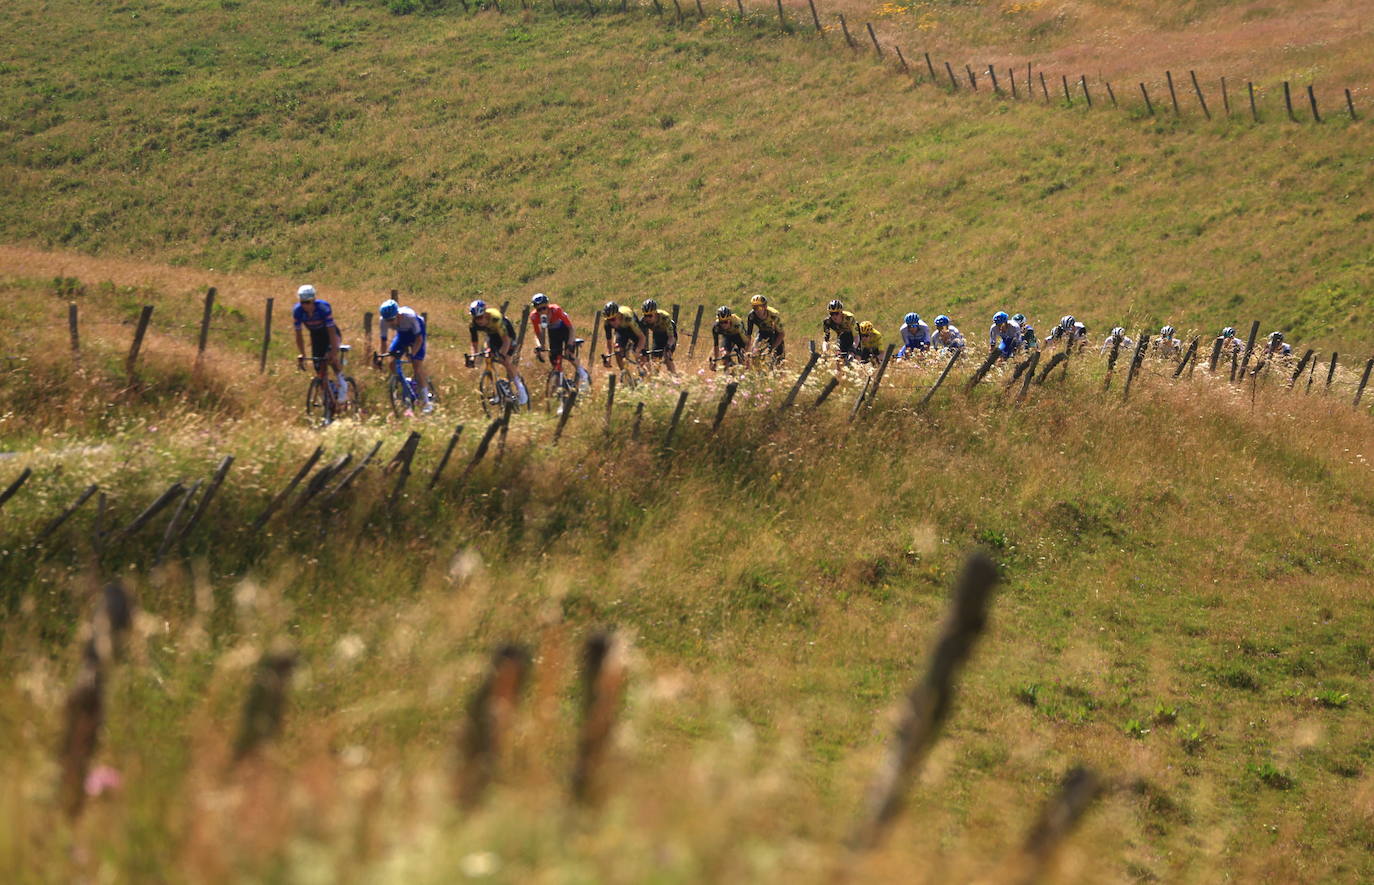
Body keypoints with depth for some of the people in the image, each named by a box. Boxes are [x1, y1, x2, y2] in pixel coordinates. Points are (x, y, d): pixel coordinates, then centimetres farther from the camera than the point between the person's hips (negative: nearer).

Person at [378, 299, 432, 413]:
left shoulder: (409, 316, -37)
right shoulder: (384, 322, -25)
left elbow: (419, 338, -31)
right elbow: (384, 342, -15)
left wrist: (412, 354, -42)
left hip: (417, 333, -5)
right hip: (402, 334, 5)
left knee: (417, 365, -16)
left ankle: (427, 402, -11)